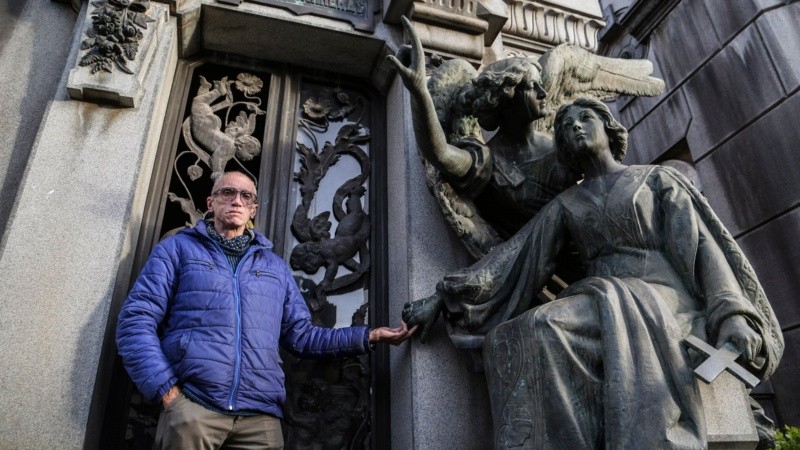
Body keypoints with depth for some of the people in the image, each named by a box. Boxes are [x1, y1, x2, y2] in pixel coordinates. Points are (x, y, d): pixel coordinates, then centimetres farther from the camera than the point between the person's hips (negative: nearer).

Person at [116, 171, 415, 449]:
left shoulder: (275, 267, 20)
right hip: (192, 407, -2)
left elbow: (300, 335, 17)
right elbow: (136, 321, 2)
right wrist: (165, 389, -10)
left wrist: (368, 336, 8)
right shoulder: (177, 248, 10)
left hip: (260, 415, 3)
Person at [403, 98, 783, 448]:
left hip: (663, 300, -3)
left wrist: (732, 313, -14)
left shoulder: (657, 178, 17)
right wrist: (441, 299, 1)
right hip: (601, 302, 3)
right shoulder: (565, 205, 22)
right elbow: (513, 257, 12)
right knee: (527, 336, -32)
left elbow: (702, 245, 5)